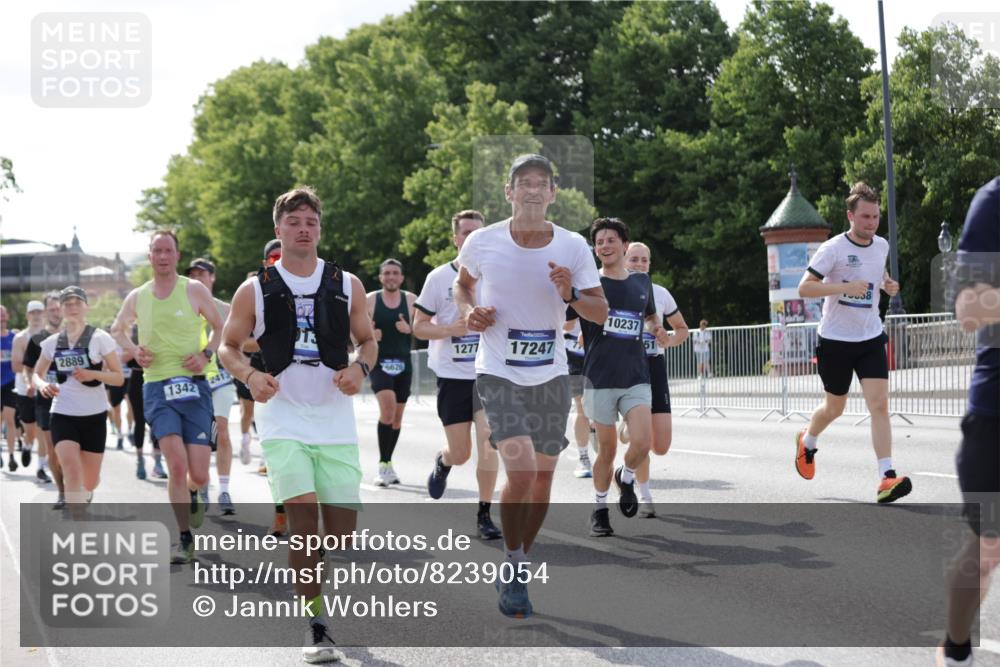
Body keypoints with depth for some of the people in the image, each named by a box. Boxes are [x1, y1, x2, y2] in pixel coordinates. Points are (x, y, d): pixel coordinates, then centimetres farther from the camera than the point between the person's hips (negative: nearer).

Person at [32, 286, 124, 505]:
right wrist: (42, 385, -9)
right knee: (72, 472, -21)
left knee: (90, 481, 9)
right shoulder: (52, 342, 3)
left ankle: (85, 496, 48)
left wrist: (93, 374, -22)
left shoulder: (100, 338, -5)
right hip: (63, 415, 1)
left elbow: (119, 378, -4)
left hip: (94, 415, -1)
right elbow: (37, 374, 15)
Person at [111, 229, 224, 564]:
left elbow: (222, 328, 9)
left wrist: (206, 353, -9)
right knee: (177, 464, -17)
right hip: (157, 388, 1)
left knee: (198, 475, -3)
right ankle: (185, 540, -2)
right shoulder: (136, 297, 8)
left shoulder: (194, 290, 1)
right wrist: (134, 350, 6)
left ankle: (192, 494, 37)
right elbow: (117, 329, 26)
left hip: (193, 386, -1)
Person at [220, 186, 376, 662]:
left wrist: (360, 368, -9)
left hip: (336, 421, 2)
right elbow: (229, 346, 9)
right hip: (283, 419, -2)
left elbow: (368, 341, 14)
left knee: (342, 525, 2)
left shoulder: (347, 285, 7)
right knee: (303, 515, -17)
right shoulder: (255, 290, 3)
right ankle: (316, 627, -10)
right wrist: (250, 376, -12)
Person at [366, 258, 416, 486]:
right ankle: (383, 464, -17)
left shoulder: (411, 300, 5)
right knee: (388, 406, -23)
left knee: (397, 415, 9)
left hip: (403, 364, 3)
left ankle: (388, 463, 27)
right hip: (378, 362, -3)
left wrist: (409, 329, -12)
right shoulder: (370, 300, 2)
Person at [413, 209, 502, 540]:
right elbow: (418, 326, 0)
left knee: (488, 440, -12)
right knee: (460, 453, 2)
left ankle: (484, 514, 1)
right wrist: (449, 329, -17)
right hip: (452, 375, -1)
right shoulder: (439, 277, -1)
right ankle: (442, 462, 40)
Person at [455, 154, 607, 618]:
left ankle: (516, 568, 30)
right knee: (521, 470, -20)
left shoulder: (573, 247, -5)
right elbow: (462, 282, 15)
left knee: (543, 476, 9)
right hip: (498, 374, -3)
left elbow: (601, 312, -1)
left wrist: (571, 296, -20)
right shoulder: (482, 242, -7)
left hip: (551, 375, 3)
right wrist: (468, 312, -6)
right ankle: (512, 566, 0)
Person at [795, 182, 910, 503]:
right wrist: (845, 286, -29)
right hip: (835, 340, -4)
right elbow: (804, 287, -19)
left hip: (871, 338, 4)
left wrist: (887, 283, 4)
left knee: (879, 405, -12)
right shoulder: (833, 248, -14)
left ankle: (887, 478, -17)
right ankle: (807, 442, 45)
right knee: (834, 408, 12)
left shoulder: (882, 245, 4)